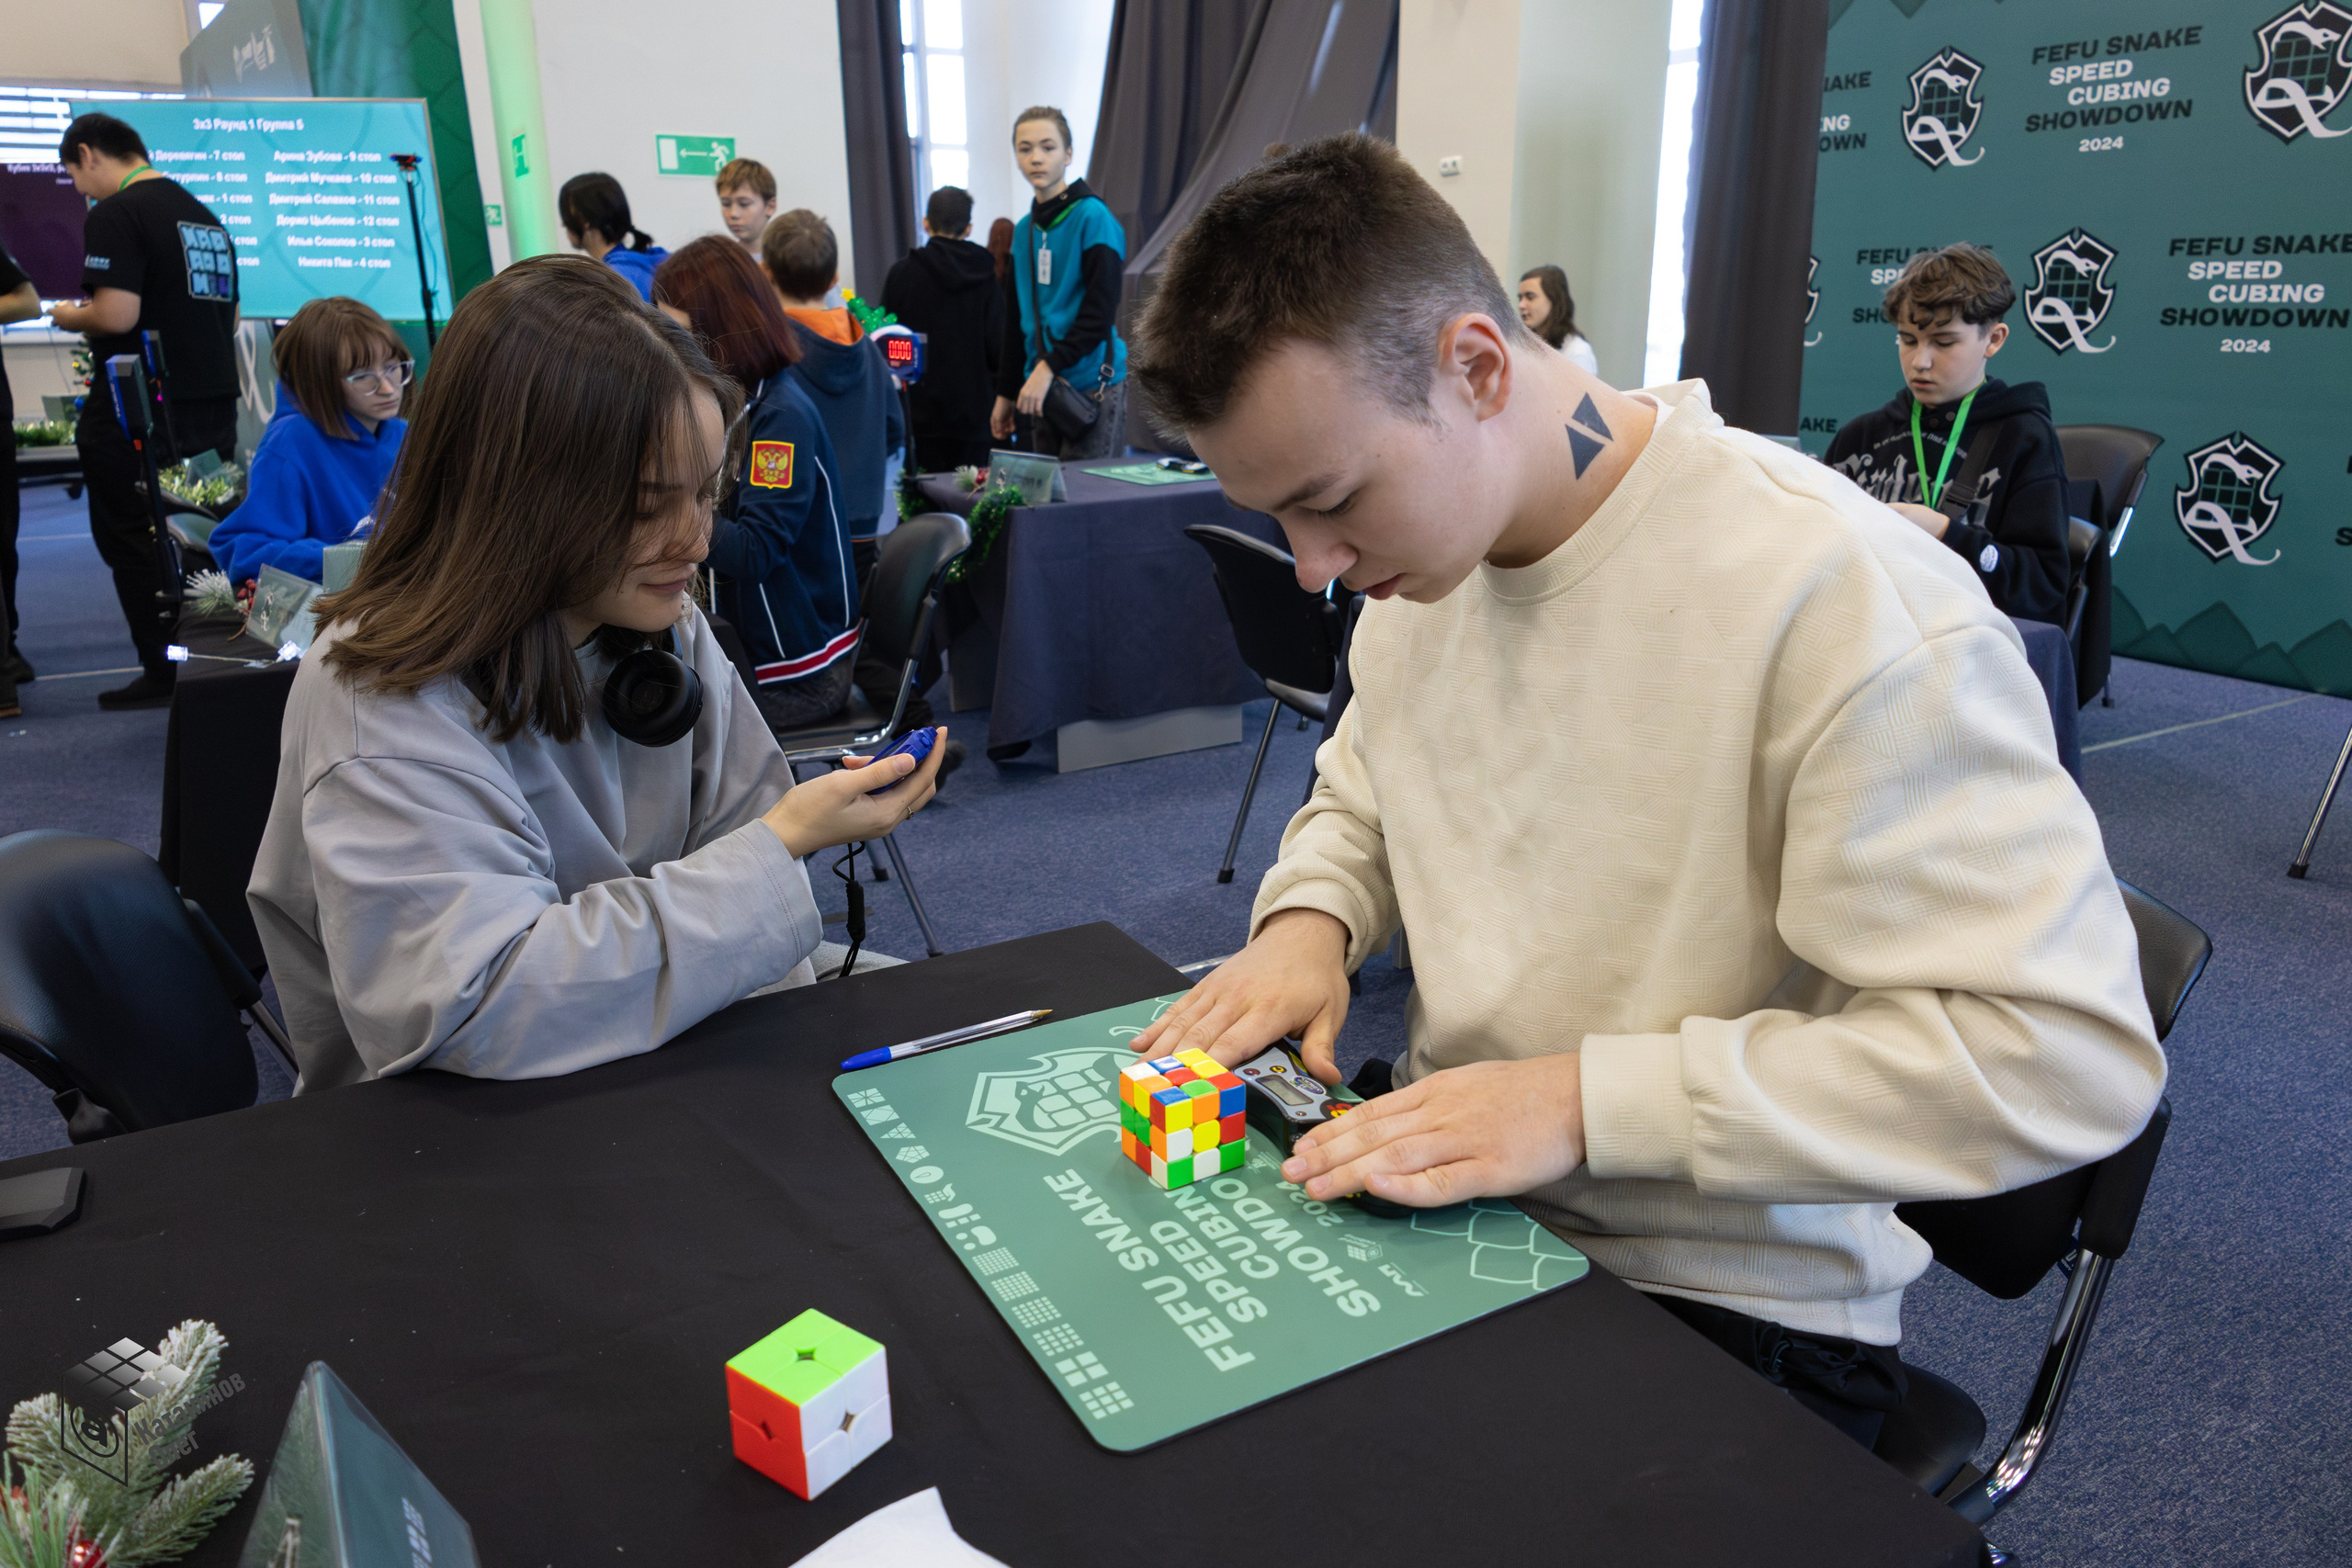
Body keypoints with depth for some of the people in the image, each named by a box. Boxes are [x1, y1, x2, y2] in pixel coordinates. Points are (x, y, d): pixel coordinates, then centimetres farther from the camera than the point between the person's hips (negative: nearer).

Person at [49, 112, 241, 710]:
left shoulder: (115, 215, -11)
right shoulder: (205, 216, 15)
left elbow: (117, 315, -21)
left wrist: (71, 317, -1)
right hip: (214, 408, 8)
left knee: (133, 546, 2)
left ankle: (167, 675, 5)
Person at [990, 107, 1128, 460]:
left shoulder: (1093, 216, -6)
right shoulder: (1024, 229, 14)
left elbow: (1100, 313, -13)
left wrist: (1049, 367, -19)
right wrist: (1006, 392, 19)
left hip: (1092, 385, -6)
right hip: (1040, 388, 6)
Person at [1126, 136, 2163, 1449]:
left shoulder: (1844, 601, -24)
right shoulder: (1420, 548, 1)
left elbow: (2069, 1051, -25)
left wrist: (1586, 1095, -28)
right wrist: (1307, 921, -5)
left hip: (1727, 1305, -6)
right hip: (1443, 1197, 7)